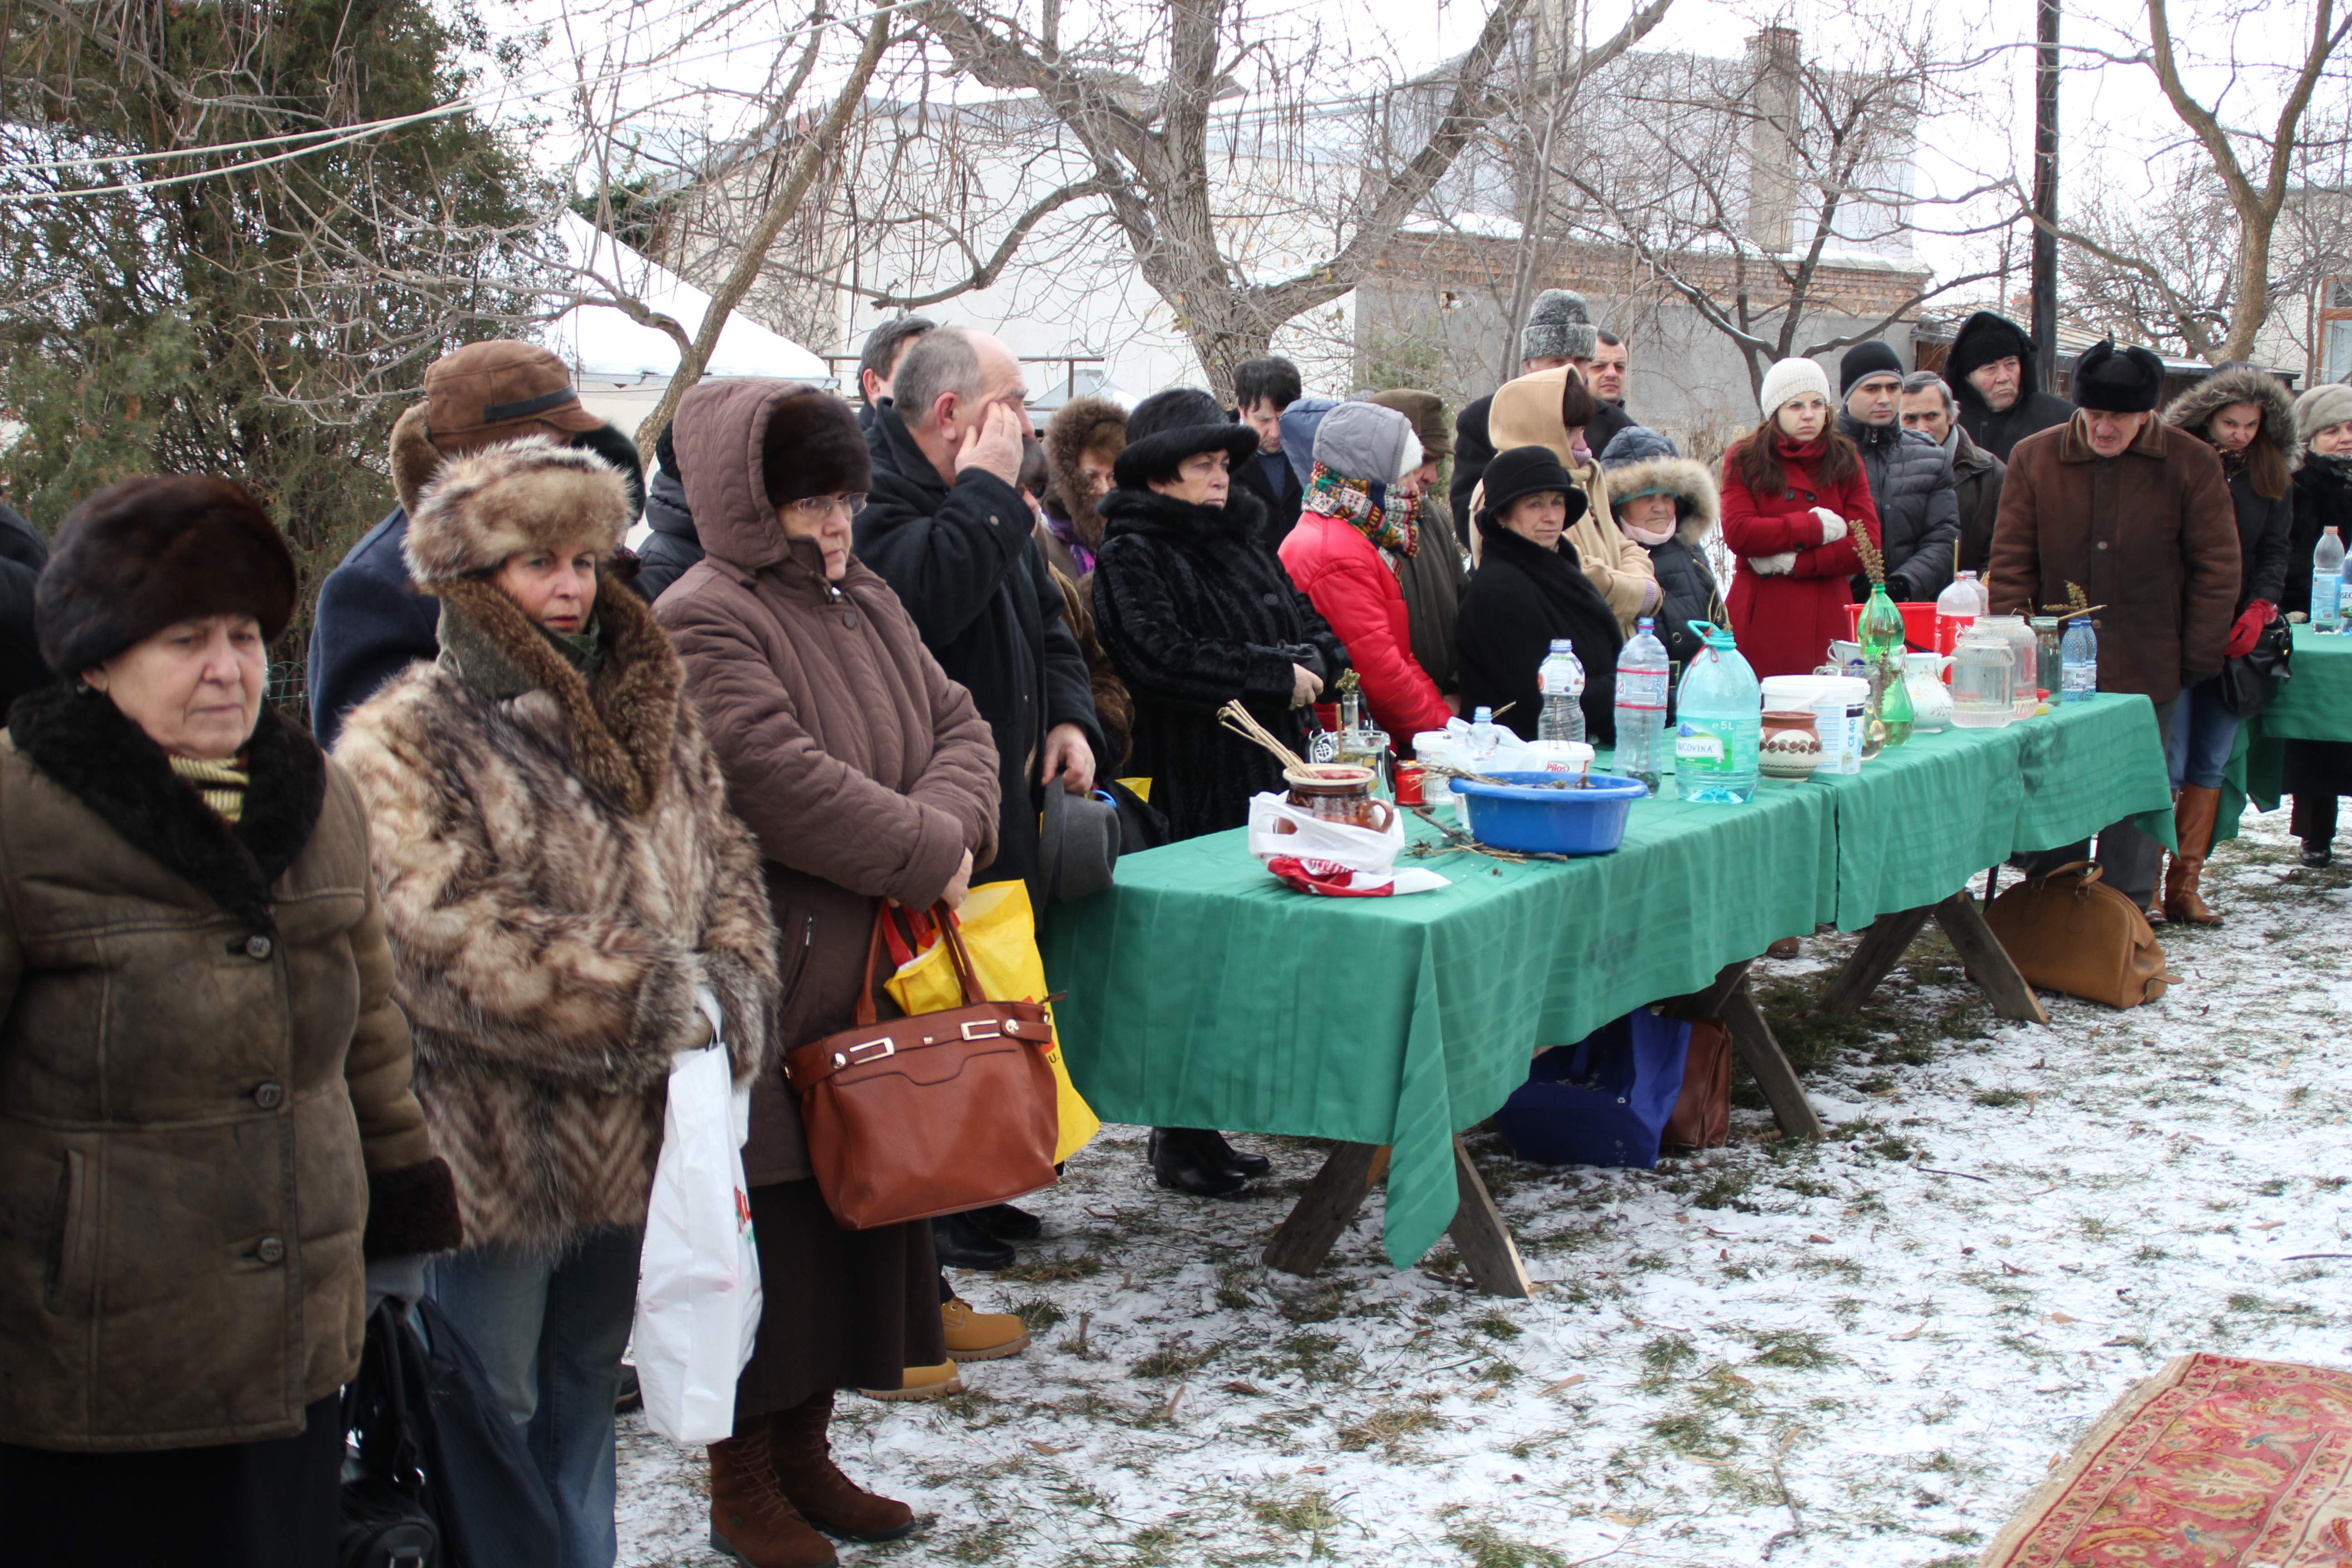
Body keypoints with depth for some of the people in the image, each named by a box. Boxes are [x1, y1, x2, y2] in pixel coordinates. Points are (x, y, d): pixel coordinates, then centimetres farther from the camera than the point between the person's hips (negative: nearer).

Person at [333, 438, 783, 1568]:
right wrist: (651, 1005, -21)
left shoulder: (654, 718, 13)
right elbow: (440, 934, -22)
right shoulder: (405, 743, -11)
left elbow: (723, 866, 14)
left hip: (635, 1133, 7)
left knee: (585, 1390, 21)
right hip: (494, 1147, -6)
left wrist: (731, 990, -7)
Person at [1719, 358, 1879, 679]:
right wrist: (1816, 527, -3)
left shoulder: (1846, 462, 13)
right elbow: (1738, 533, -8)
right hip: (1762, 623, -2)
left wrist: (1795, 563, -7)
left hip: (1828, 623, 2)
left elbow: (1866, 545, 2)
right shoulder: (1744, 461, 8)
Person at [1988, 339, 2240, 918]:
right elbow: (2011, 564, 3)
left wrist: (2199, 658, -4)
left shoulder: (2192, 464, -3)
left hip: (2148, 672, -1)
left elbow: (2216, 568, 1)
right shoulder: (2034, 459, 1)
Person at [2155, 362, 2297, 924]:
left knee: (2210, 764, 7)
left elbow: (2275, 551, 11)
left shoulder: (2271, 478, 10)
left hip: (2233, 639, 5)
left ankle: (2185, 887, 12)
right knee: (2167, 764, -9)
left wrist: (2259, 609, -6)